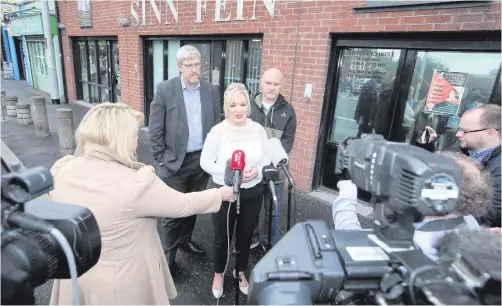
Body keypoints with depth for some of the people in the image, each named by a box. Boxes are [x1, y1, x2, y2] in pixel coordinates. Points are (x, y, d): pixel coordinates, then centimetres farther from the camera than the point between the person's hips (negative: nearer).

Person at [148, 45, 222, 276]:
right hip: (175, 162, -3)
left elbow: (217, 126, 9)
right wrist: (161, 160, -7)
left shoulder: (212, 91, 2)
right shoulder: (164, 90, -7)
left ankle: (185, 239, 42)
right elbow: (155, 130, -6)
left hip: (202, 160, 4)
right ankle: (169, 256, 22)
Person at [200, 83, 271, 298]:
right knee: (222, 236, 13)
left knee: (245, 235, 19)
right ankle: (218, 274, 40)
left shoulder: (258, 129, -4)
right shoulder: (217, 131, -13)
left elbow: (268, 157, 4)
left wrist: (257, 170, -16)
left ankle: (240, 272, 45)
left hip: (253, 192, 3)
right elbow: (205, 162, -10)